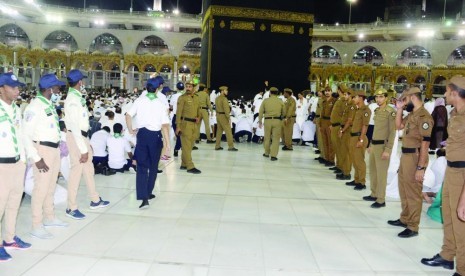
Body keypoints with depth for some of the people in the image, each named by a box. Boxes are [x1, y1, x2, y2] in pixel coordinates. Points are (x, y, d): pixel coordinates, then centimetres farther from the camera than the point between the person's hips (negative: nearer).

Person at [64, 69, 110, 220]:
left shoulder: (78, 97, 8)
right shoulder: (73, 100, -20)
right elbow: (75, 126, -23)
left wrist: (87, 144, 17)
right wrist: (83, 150, -22)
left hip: (83, 136, 10)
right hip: (76, 137, -10)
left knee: (88, 168, 18)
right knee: (76, 171, -2)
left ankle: (95, 200, 32)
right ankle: (71, 208, 11)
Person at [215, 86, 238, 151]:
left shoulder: (217, 98, 11)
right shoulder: (224, 99, -17)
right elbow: (226, 109, -22)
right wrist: (229, 118, -21)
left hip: (218, 116, 9)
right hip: (223, 116, -9)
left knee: (219, 131, 12)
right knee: (228, 131, -5)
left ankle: (217, 146, 14)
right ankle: (231, 146, -6)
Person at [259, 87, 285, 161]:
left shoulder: (265, 100, 3)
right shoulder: (280, 101, 4)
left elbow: (261, 112, 4)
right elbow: (283, 113, 11)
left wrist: (260, 121, 12)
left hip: (268, 120, 1)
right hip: (277, 121, -1)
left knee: (267, 137, 15)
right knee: (276, 138, 1)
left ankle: (267, 153, 28)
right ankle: (273, 155, -5)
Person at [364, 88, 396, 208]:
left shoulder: (391, 112, -13)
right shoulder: (377, 111, 12)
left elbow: (392, 132, -16)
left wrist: (387, 150, -19)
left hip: (382, 146, -8)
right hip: (374, 145, 9)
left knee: (381, 173, -3)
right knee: (373, 171, 16)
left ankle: (381, 200, 5)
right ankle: (374, 194, 30)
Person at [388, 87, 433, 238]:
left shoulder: (424, 116, -19)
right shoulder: (411, 114, 10)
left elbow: (425, 144, -22)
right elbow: (399, 126, 24)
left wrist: (420, 167, -23)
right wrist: (399, 109, 11)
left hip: (415, 158, -10)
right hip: (405, 156, 10)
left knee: (413, 193, 0)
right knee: (404, 190, 20)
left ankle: (413, 227, 11)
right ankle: (405, 219, 35)